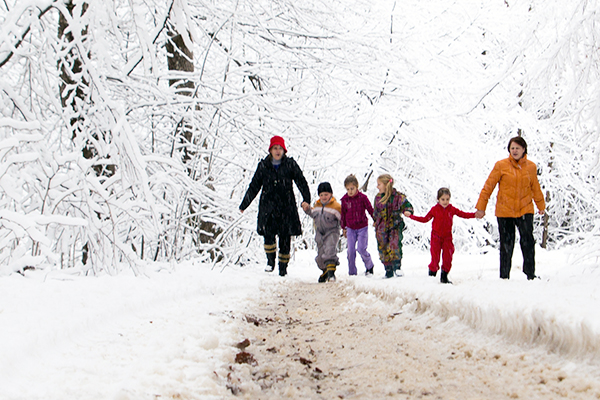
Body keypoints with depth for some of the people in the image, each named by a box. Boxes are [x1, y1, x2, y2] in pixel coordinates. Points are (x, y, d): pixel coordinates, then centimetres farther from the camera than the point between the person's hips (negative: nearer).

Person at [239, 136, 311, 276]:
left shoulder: (290, 164, 4)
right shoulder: (263, 166, 8)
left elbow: (301, 182, 0)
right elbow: (254, 186, 14)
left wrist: (306, 199, -15)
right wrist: (244, 205, 15)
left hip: (286, 206, 0)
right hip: (268, 205, 1)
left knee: (285, 238, 0)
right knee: (268, 234, -16)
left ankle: (283, 266, 14)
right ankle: (270, 261, 5)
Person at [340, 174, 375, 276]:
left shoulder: (362, 197, -9)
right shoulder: (345, 200, -1)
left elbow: (370, 210, 0)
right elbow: (343, 214, 10)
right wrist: (343, 228, 16)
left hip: (362, 227, -3)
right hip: (350, 228, 3)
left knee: (361, 249, -10)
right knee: (351, 250, -1)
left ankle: (369, 266, 15)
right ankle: (352, 273, 9)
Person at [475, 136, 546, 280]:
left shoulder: (531, 167, 5)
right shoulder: (501, 165, -3)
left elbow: (535, 188, 20)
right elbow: (488, 186, 0)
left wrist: (541, 205, 31)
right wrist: (481, 207, 0)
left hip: (525, 210, 1)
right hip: (504, 211, -1)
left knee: (528, 242, -9)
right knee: (506, 245, 3)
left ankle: (530, 274, 2)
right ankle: (504, 277, 15)